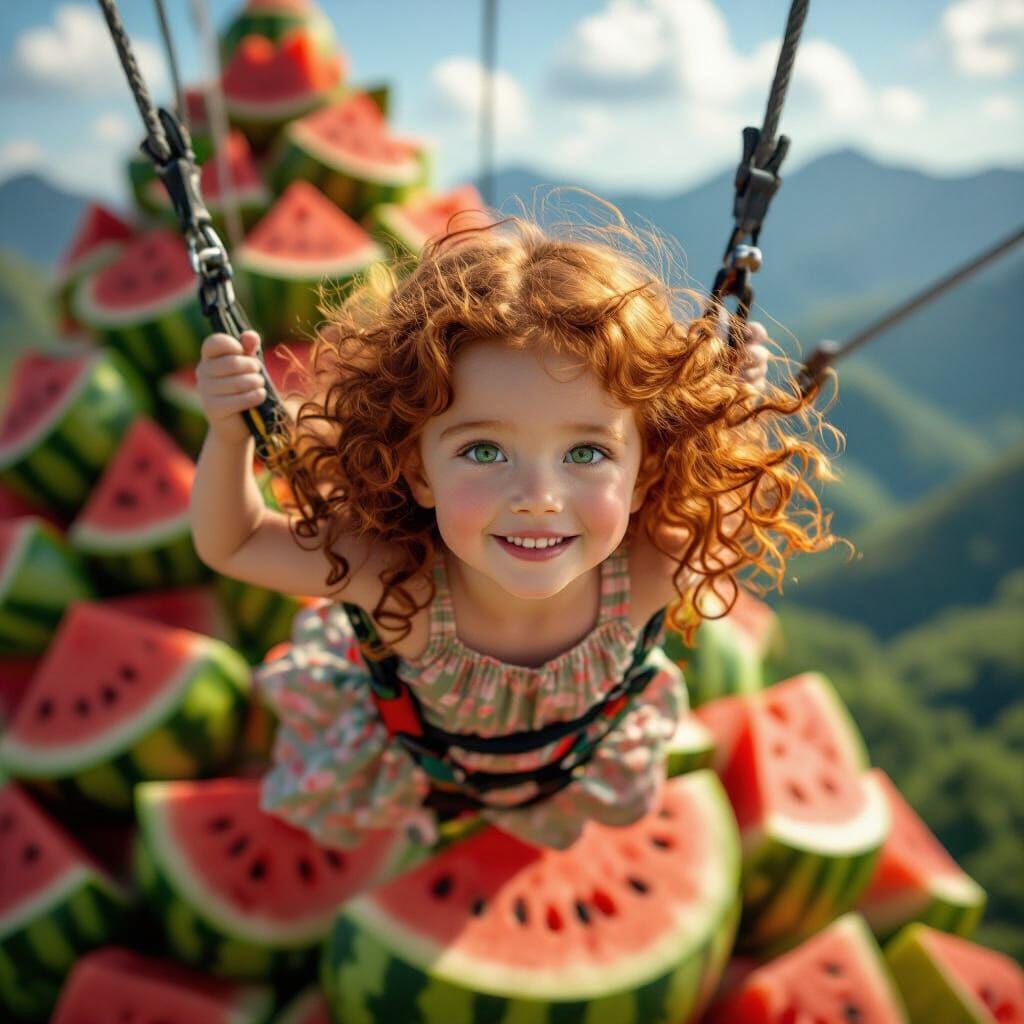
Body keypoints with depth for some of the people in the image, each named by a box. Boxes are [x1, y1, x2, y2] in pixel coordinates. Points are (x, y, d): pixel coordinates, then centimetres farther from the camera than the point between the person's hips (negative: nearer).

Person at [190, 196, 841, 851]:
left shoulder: (649, 575, -42)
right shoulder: (396, 580, -46)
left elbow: (730, 526, -19)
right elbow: (230, 545, -30)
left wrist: (736, 416, -38)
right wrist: (229, 431, -49)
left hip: (579, 744, 2)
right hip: (408, 735, -1)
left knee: (617, 794, 34)